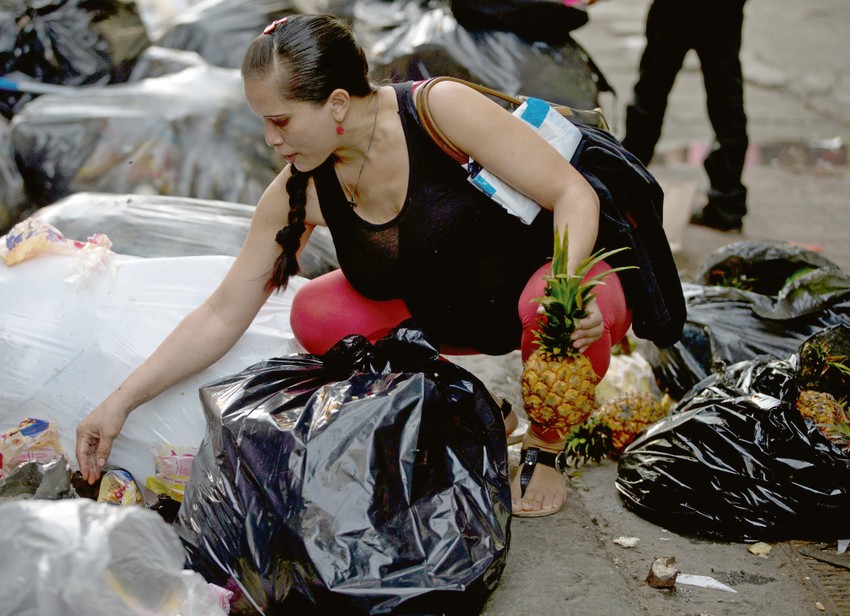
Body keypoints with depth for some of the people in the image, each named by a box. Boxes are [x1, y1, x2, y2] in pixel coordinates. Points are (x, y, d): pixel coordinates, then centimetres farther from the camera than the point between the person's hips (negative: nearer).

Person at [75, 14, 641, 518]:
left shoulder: (440, 109, -26)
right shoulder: (300, 193, -11)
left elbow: (574, 194, -22)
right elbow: (222, 316, -7)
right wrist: (121, 403, -11)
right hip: (451, 318, 4)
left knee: (544, 309, -38)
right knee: (315, 317, -14)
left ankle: (547, 447, -4)